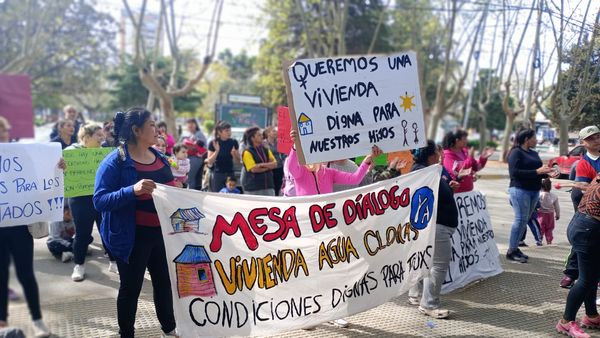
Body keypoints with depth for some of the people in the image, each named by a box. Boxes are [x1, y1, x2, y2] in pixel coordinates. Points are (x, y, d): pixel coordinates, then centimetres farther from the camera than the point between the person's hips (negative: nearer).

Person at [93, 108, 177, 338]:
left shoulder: (159, 157, 7)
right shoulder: (115, 161, -15)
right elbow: (100, 200, -22)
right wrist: (132, 190, -34)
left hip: (161, 231, 7)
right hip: (133, 235, -6)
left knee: (164, 281, 18)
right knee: (131, 287, 8)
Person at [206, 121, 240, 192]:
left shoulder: (233, 142, 2)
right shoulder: (213, 143, -5)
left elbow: (238, 161, 6)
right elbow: (210, 162, -6)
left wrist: (233, 154, -14)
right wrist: (217, 151, -19)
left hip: (230, 173, 2)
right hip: (217, 174, -2)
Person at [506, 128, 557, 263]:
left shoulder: (534, 153, 17)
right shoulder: (516, 152, -7)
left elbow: (538, 170, 22)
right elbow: (514, 172, -17)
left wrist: (547, 173, 1)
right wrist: (537, 171, -18)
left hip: (534, 191, 8)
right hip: (520, 190, -8)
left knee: (525, 220, 7)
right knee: (521, 219, -9)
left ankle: (515, 248, 15)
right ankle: (511, 251, -4)